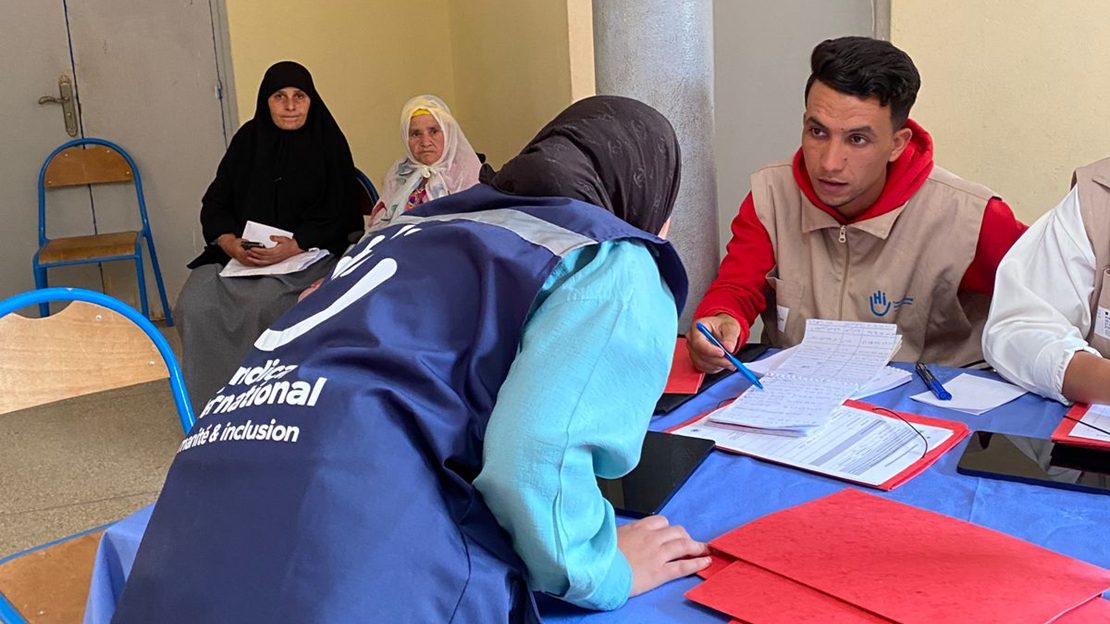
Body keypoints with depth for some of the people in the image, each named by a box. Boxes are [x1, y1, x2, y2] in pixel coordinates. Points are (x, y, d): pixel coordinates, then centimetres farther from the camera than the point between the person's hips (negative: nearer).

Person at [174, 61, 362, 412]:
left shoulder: (327, 142, 0)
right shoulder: (248, 139, 10)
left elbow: (337, 216, -6)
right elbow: (214, 204, 8)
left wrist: (292, 247, -21)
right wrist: (231, 244, -13)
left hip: (308, 253, -4)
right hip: (239, 254, 4)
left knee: (263, 305, -33)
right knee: (194, 306, -22)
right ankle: (208, 405, -9)